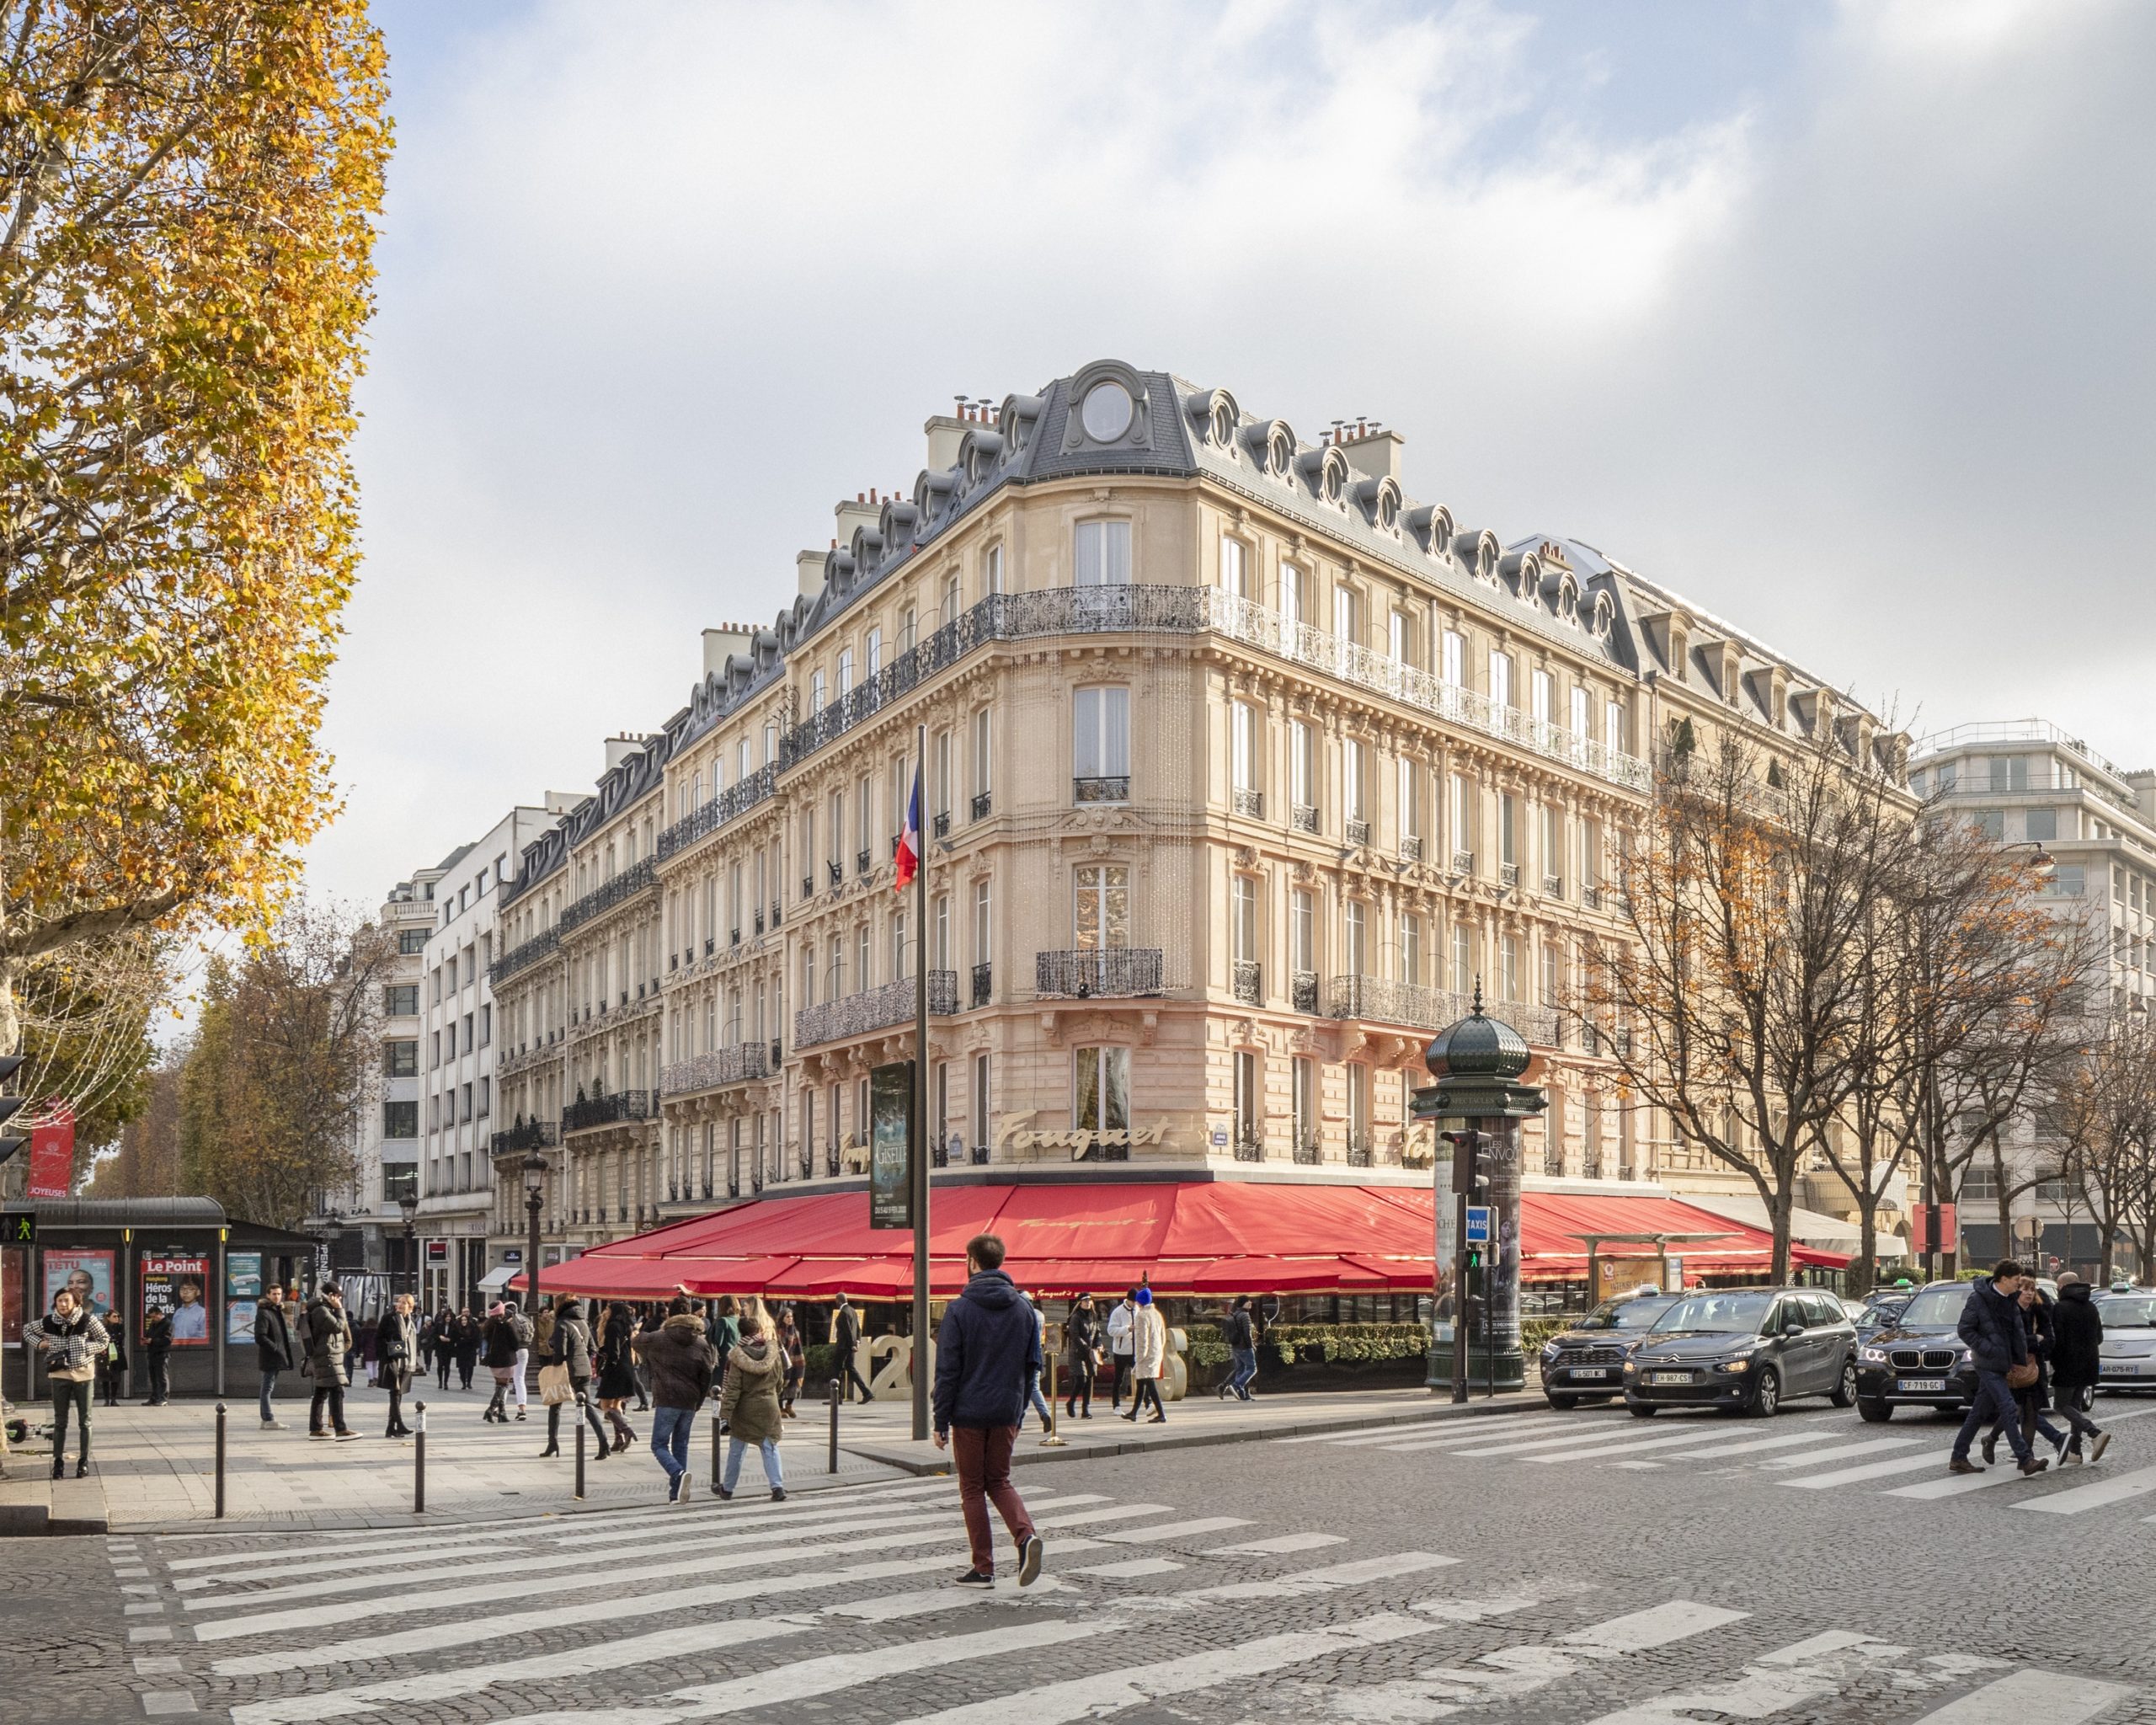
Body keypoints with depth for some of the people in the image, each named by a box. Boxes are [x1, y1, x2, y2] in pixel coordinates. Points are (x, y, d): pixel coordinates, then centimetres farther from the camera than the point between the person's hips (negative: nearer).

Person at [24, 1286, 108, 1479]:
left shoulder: (88, 1320, -10)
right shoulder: (47, 1323, -4)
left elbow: (103, 1341, -3)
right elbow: (27, 1330, 13)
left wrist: (83, 1347, -17)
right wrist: (39, 1343, -3)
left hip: (83, 1374, -1)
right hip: (60, 1374, 1)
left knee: (85, 1421, 6)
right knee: (60, 1421, 6)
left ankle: (83, 1461, 13)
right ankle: (58, 1461, 11)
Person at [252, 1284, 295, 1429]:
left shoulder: (278, 1311, 17)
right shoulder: (263, 1313, -12)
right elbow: (260, 1337, -20)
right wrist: (276, 1348, -20)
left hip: (276, 1357, 9)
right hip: (269, 1357, -9)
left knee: (268, 1387, 13)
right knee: (268, 1388, -7)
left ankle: (266, 1419, 18)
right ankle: (269, 1420, -7)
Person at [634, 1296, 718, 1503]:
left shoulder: (659, 1339, -4)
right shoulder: (702, 1343, 5)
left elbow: (635, 1341, 15)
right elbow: (706, 1375, 4)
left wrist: (639, 1334, 37)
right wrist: (698, 1402, 12)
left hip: (666, 1401, -4)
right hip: (689, 1402, 4)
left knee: (659, 1444, 3)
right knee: (681, 1445, 12)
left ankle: (678, 1474, -25)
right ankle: (676, 1493, 10)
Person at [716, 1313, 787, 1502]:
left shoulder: (738, 1356, -14)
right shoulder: (772, 1351, -4)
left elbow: (732, 1388, -16)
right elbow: (779, 1377, 9)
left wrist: (725, 1413, -14)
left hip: (745, 1409, -2)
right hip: (769, 1407, 2)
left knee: (736, 1450, 13)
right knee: (770, 1448, 6)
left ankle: (727, 1488, 25)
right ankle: (777, 1486, -8)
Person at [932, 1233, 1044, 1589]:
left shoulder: (959, 1309, -10)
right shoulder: (1023, 1308, 5)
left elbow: (947, 1371, -10)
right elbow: (1033, 1365, 8)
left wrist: (940, 1422, -5)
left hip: (969, 1413, -4)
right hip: (1007, 1413, 4)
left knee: (973, 1487, 7)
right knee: (999, 1480, 17)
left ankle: (983, 1567, 7)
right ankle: (1025, 1535, -8)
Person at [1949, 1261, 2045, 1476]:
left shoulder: (2010, 1299, 8)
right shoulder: (1979, 1299, -14)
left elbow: (2018, 1330, 19)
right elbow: (1964, 1330, -13)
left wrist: (2021, 1358, 9)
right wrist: (1989, 1350, -18)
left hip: (2001, 1364, 8)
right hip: (1988, 1365, -8)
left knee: (1980, 1412, 11)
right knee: (2009, 1410, -12)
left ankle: (1958, 1458, 17)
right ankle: (2025, 1460, -14)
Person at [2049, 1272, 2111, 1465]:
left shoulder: (2060, 1309, -13)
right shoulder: (2091, 1308, 11)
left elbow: (2057, 1340, -16)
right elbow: (2099, 1338, 17)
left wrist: (2055, 1363, -2)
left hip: (2068, 1367, -7)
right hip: (2088, 1366, 7)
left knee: (2061, 1405, -1)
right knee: (2076, 1404, 15)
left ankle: (2096, 1433, -21)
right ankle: (2075, 1451, 12)